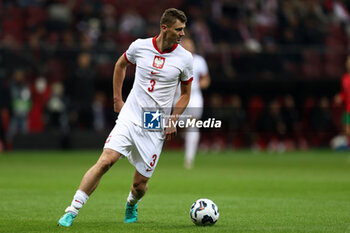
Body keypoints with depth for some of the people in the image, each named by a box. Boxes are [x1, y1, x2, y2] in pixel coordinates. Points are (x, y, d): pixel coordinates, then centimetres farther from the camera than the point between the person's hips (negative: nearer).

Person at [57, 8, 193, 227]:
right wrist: (117, 99, 15)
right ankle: (72, 211, -16)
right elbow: (121, 65, 20)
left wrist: (173, 120, -1)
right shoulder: (140, 46, -2)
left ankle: (131, 205, 39)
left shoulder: (184, 58, -2)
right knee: (105, 161, -20)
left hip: (156, 128, 0)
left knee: (140, 184, 2)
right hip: (129, 117, 0)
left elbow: (186, 93, 12)